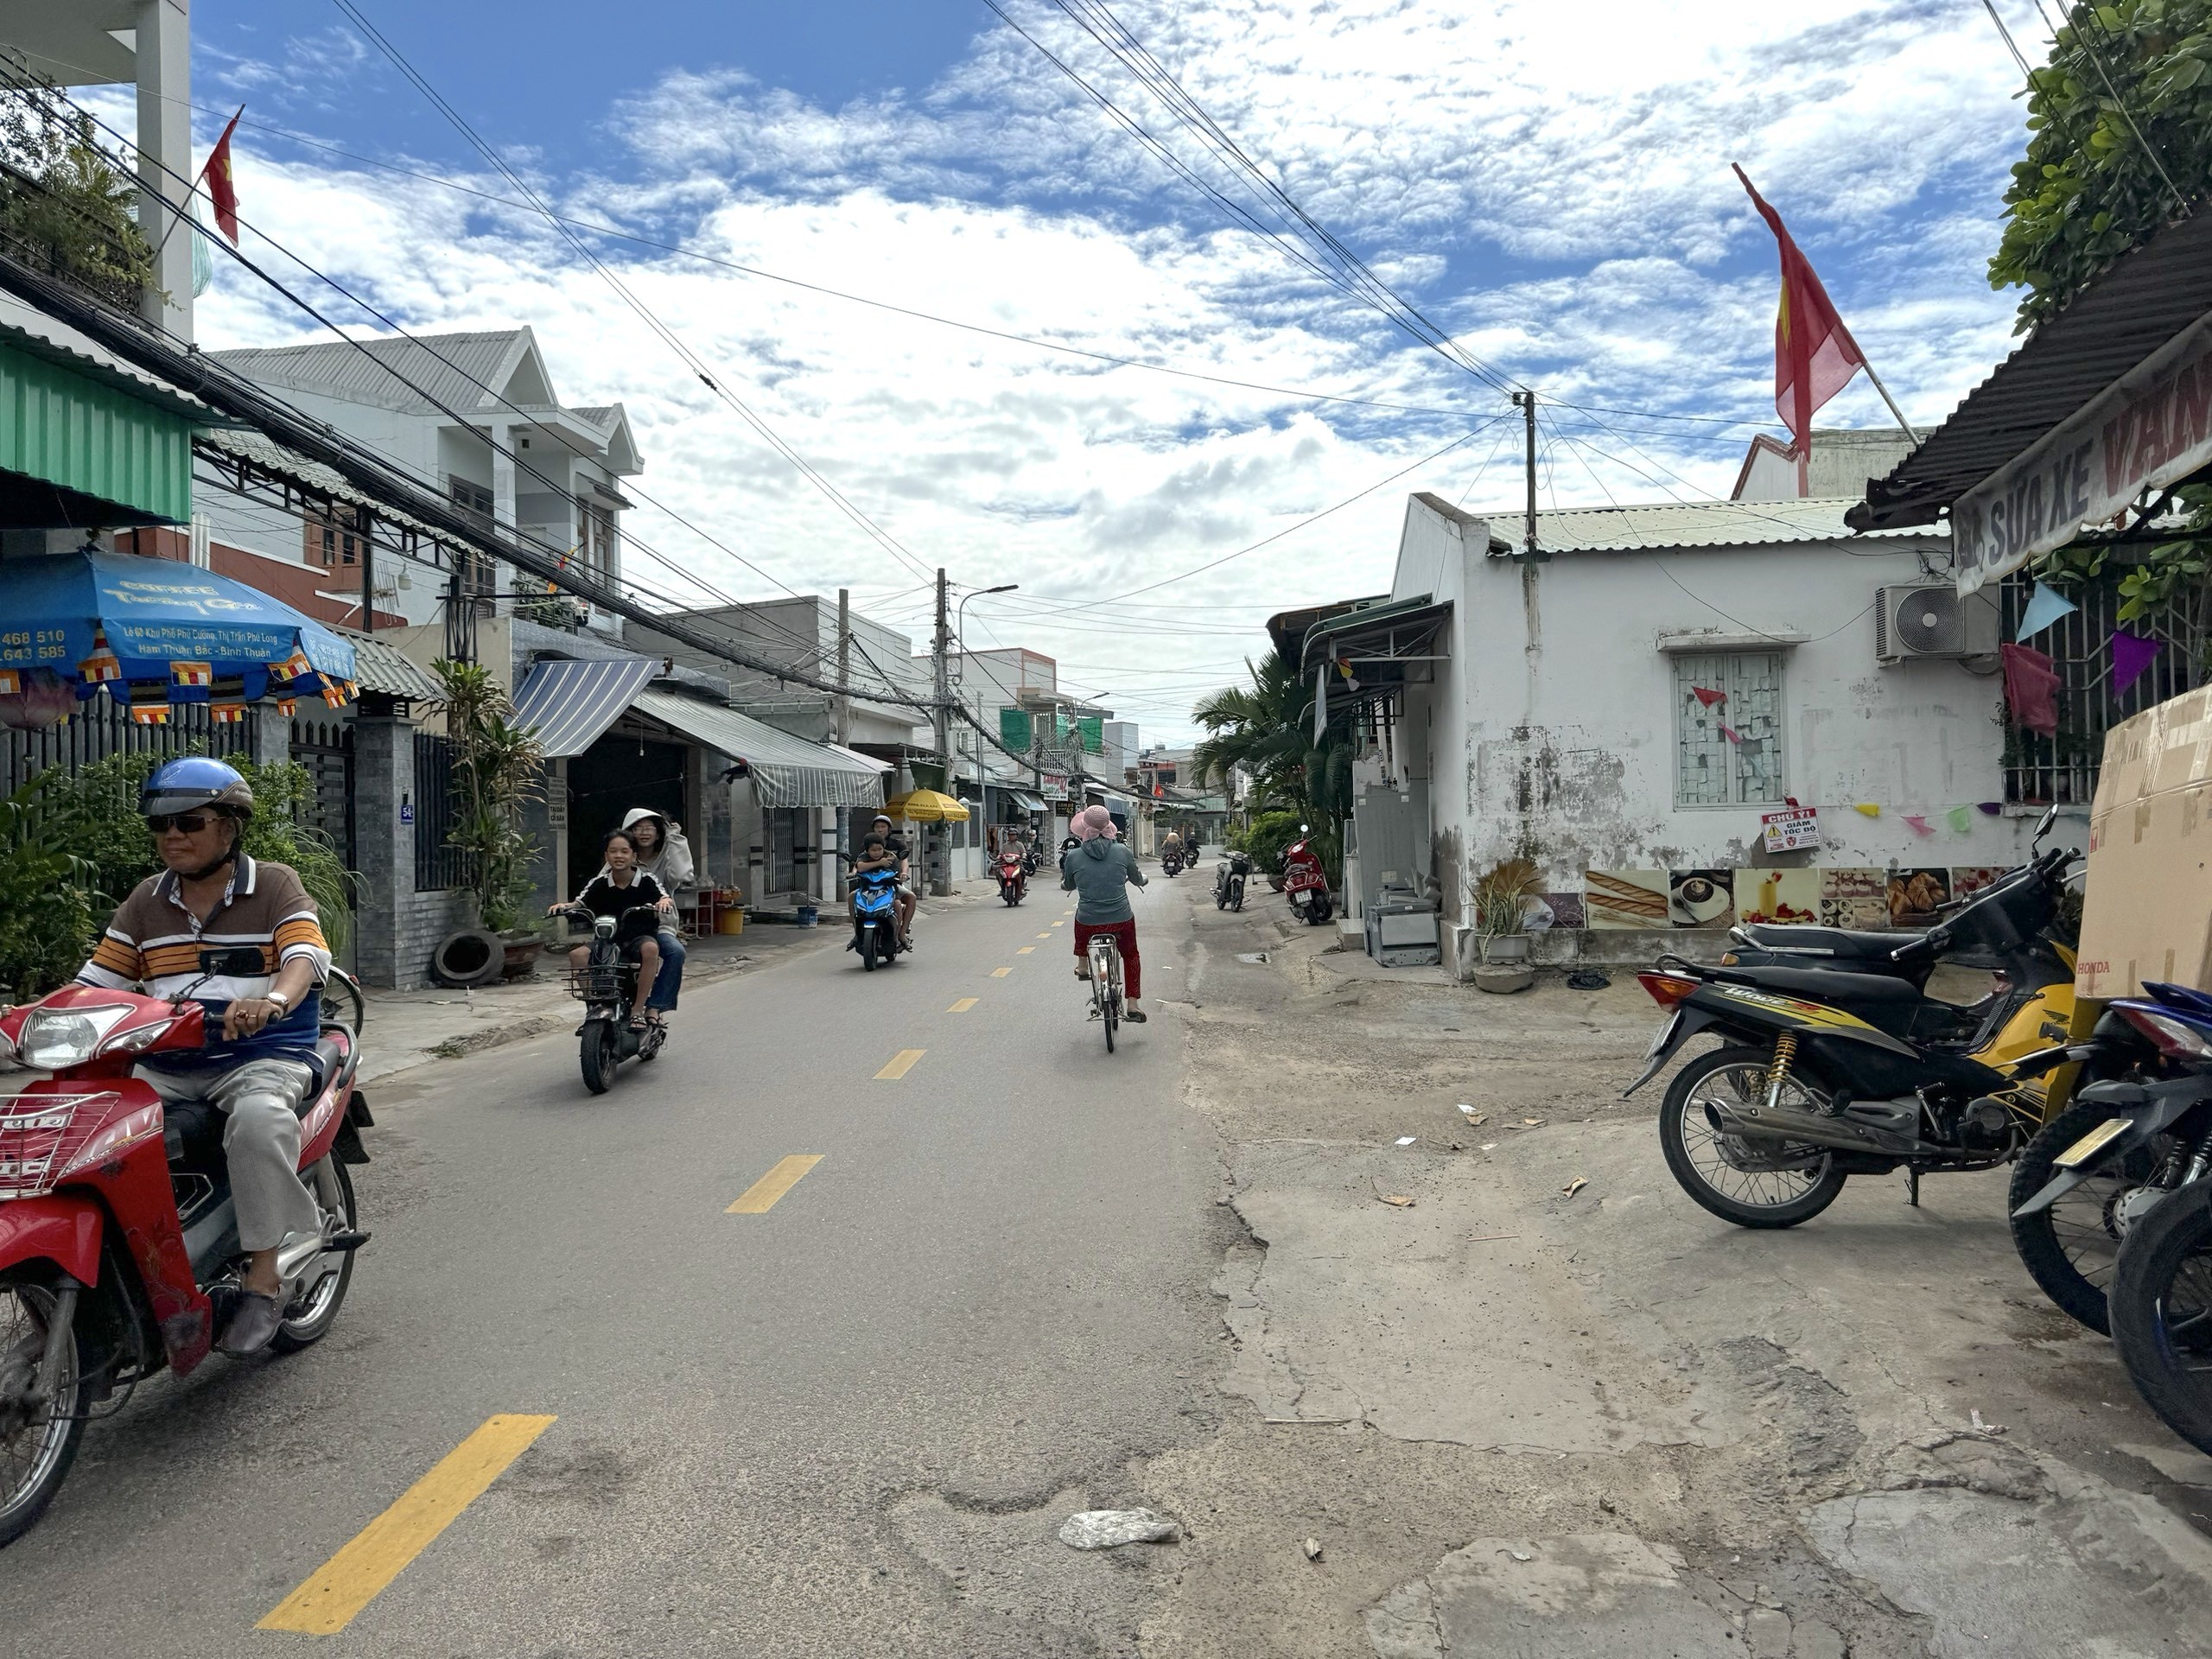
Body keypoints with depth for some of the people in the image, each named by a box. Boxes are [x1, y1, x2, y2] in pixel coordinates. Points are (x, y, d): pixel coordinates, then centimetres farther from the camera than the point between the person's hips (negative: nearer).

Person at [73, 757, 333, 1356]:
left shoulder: (275, 885, 2)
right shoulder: (145, 902, 18)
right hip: (167, 1065, 6)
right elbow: (97, 982, 15)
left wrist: (271, 1001, -37)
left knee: (258, 1120, -35)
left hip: (263, 1054, -5)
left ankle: (263, 1279, -25)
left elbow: (305, 958, -15)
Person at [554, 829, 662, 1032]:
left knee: (650, 948, -37)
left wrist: (664, 903, -39)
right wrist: (563, 906, -25)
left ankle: (638, 1010, -26)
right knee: (577, 954, -25)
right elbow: (579, 904, -3)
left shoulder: (646, 882, -3)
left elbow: (665, 898, -15)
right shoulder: (598, 884, 4)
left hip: (639, 937, -2)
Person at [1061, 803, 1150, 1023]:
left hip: (1088, 922, 0)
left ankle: (1082, 965, 41)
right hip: (1121, 920, 0)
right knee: (1130, 955, 26)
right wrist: (1143, 880, 36)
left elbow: (1069, 886, 12)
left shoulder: (1074, 857, -7)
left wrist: (1063, 882, 37)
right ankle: (1132, 1005, 20)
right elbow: (1137, 879, 12)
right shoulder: (1122, 851, -6)